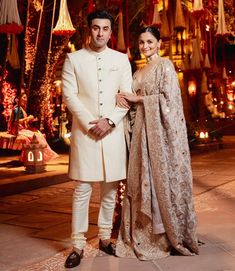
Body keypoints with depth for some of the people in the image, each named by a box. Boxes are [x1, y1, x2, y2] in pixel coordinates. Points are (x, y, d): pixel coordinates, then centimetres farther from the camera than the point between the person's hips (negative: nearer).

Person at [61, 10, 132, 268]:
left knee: (110, 189, 7)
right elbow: (69, 95, -1)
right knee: (82, 189, -3)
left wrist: (109, 120, -10)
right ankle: (78, 245, 4)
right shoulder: (73, 59, 5)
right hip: (84, 131, -2)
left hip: (113, 131, 2)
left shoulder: (121, 59, 10)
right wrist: (90, 124, -11)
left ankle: (105, 238, 20)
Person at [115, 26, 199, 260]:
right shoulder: (138, 72, 19)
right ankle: (146, 232, 13)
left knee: (163, 176, -4)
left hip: (161, 129, -6)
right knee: (142, 178, 4)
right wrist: (124, 98, -3)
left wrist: (138, 98, -9)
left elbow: (169, 98, -11)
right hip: (142, 130, 7)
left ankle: (171, 234, 7)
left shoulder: (165, 65, -1)